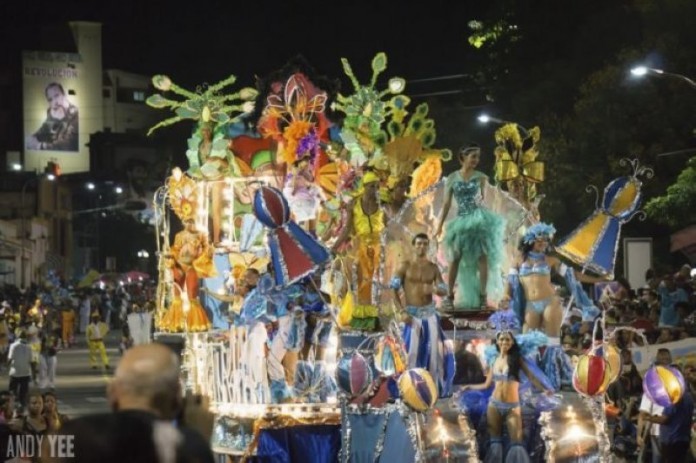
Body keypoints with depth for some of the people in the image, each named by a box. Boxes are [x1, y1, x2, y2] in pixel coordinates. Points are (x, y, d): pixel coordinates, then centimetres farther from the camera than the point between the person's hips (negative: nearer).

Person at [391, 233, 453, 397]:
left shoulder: (433, 267, 7)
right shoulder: (405, 266, -2)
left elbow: (444, 291, 4)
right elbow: (393, 289, -3)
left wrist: (433, 289, -19)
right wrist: (401, 311, -13)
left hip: (430, 313, 3)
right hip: (412, 313, -3)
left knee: (435, 349, 0)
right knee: (413, 351, -5)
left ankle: (437, 386, 8)